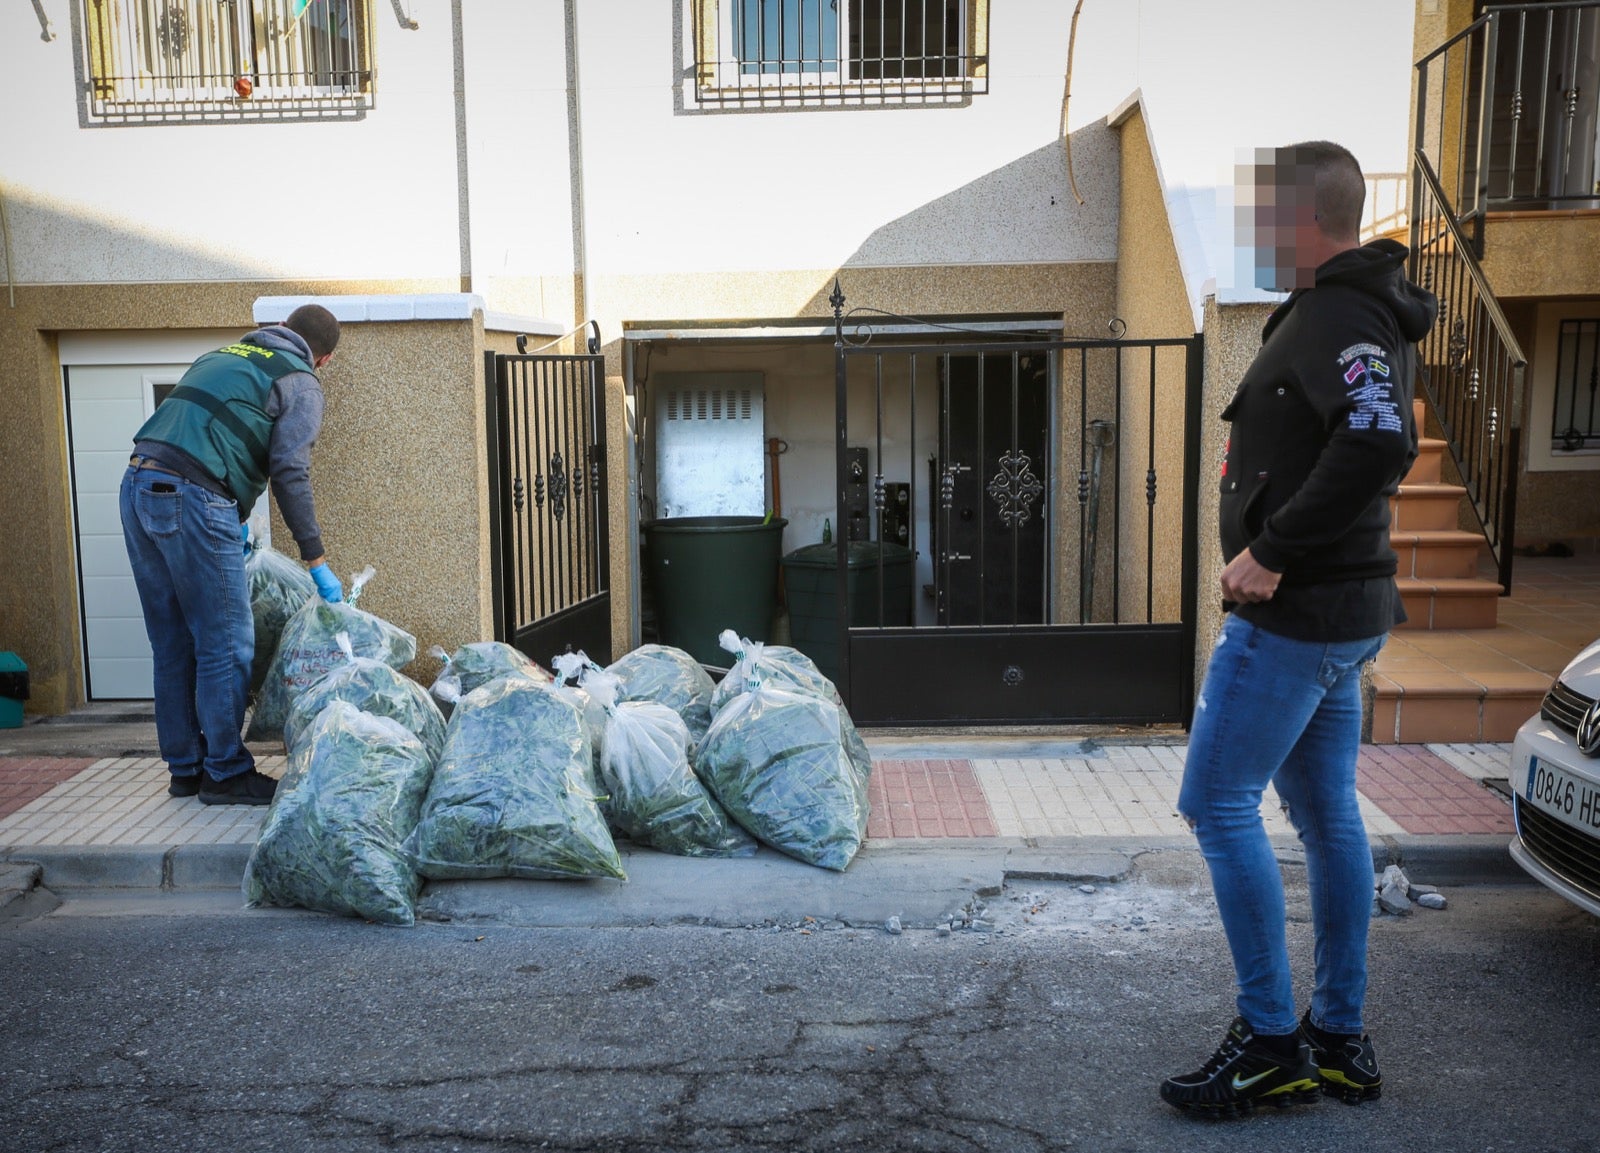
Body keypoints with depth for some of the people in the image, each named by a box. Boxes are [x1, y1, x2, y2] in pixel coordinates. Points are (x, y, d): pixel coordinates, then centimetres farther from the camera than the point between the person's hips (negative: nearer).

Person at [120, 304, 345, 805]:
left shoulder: (222, 355, 27)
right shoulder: (300, 382, 4)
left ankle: (185, 768, 21)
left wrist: (235, 520, 30)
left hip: (138, 487, 8)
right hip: (191, 500, -8)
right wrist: (317, 562, -4)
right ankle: (225, 773, 6)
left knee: (173, 646, 13)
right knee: (225, 646, 0)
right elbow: (288, 473, -6)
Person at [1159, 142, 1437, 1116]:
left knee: (1219, 803, -5)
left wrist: (1273, 552, -24)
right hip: (1348, 610, 11)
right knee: (1327, 811, 13)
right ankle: (1342, 1040, 23)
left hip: (1294, 611, -11)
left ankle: (1271, 1043, 4)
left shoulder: (1332, 317, -15)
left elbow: (1378, 443, -32)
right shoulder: (1366, 314, 17)